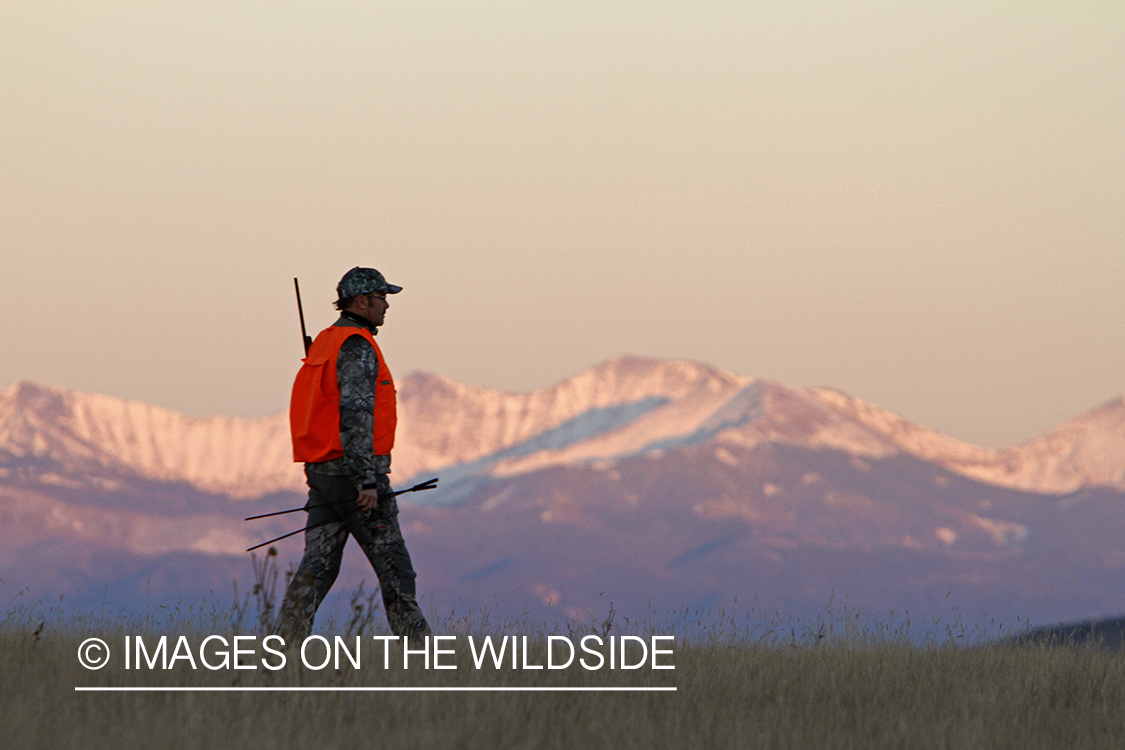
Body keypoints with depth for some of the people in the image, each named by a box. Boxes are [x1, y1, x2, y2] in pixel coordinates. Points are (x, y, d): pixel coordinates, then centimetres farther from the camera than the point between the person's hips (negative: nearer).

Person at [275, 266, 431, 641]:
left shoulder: (326, 342, 17)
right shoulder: (357, 348, -14)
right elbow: (356, 415, -23)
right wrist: (367, 481, -25)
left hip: (321, 470, 9)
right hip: (353, 471, -9)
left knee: (318, 564, 4)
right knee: (393, 563, 1)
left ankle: (286, 642, -5)